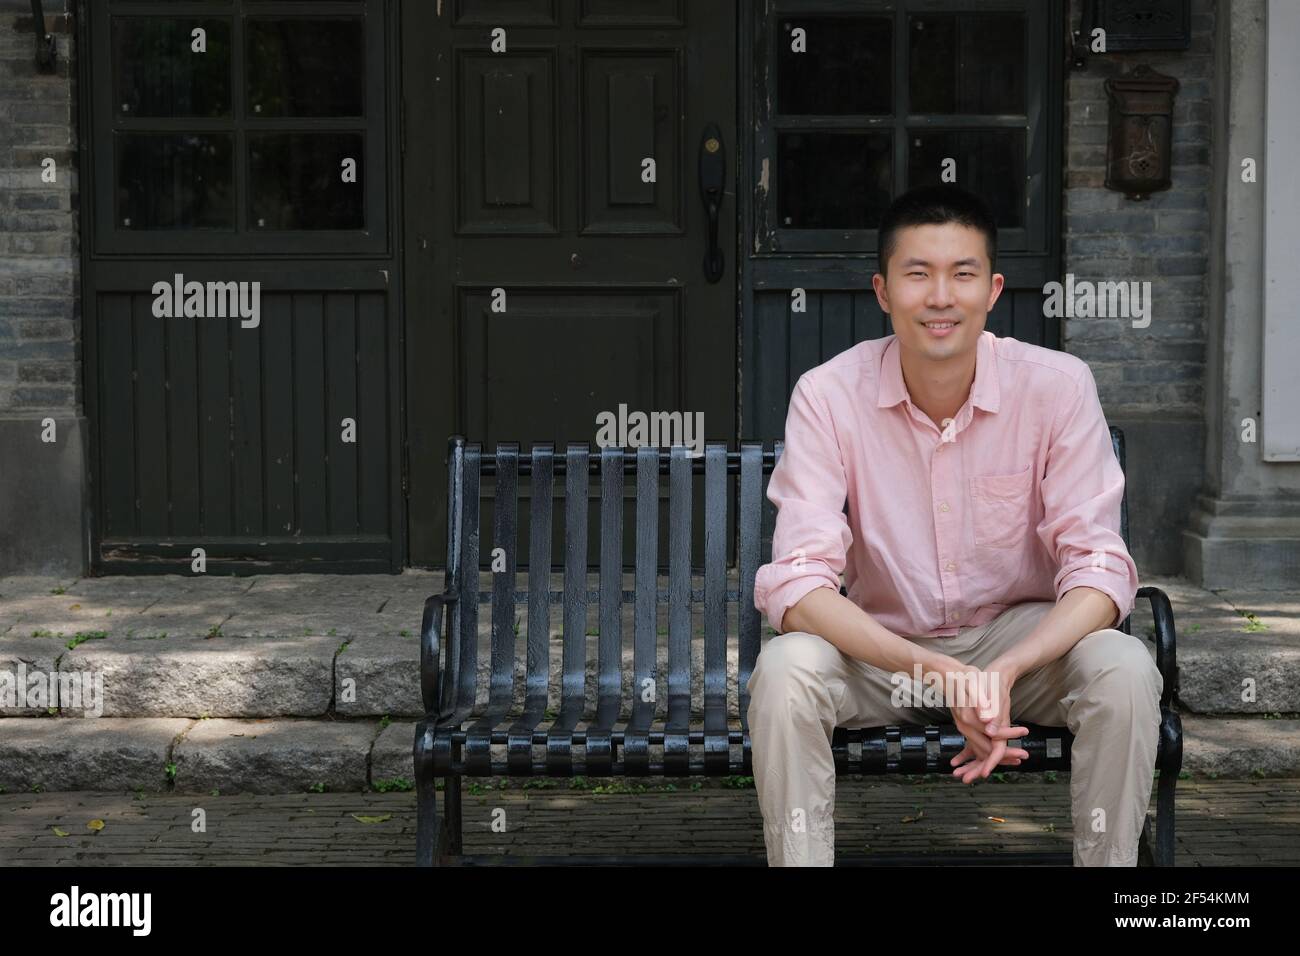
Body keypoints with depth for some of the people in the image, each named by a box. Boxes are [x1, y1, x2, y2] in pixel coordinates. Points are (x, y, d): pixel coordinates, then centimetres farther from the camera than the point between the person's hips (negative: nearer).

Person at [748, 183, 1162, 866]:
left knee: (1125, 670, -29)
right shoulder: (828, 395, -15)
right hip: (880, 646, 0)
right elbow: (797, 583, -22)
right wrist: (941, 674, -36)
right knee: (783, 670, -30)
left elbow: (1098, 568, -16)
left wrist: (1003, 672, -36)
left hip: (1022, 637, 1)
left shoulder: (1058, 386, -14)